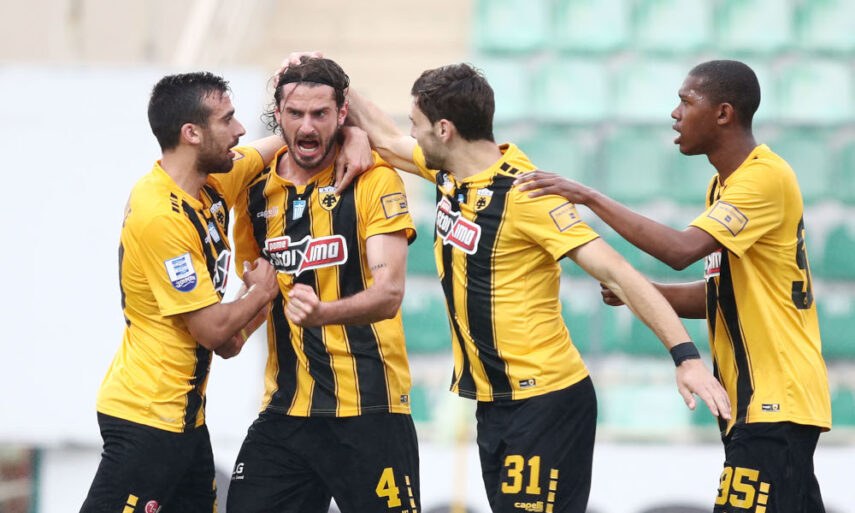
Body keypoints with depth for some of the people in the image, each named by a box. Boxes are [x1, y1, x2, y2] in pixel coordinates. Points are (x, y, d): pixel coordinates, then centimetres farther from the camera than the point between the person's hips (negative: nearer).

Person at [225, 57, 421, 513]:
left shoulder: (373, 180, -8)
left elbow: (388, 294, -19)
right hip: (286, 408, 5)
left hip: (368, 410, -5)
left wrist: (323, 312, -35)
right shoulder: (257, 191, 8)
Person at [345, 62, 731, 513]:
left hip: (546, 403, -8)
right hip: (495, 402, 8)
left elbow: (617, 273, -23)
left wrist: (685, 356, -30)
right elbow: (387, 140, 27)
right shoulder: (452, 172, 5)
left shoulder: (523, 193, -18)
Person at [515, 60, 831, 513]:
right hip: (751, 398, 10)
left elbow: (681, 250, -27)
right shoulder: (723, 184, 16)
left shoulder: (766, 177, -16)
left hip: (776, 401, -10)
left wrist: (590, 198, -22)